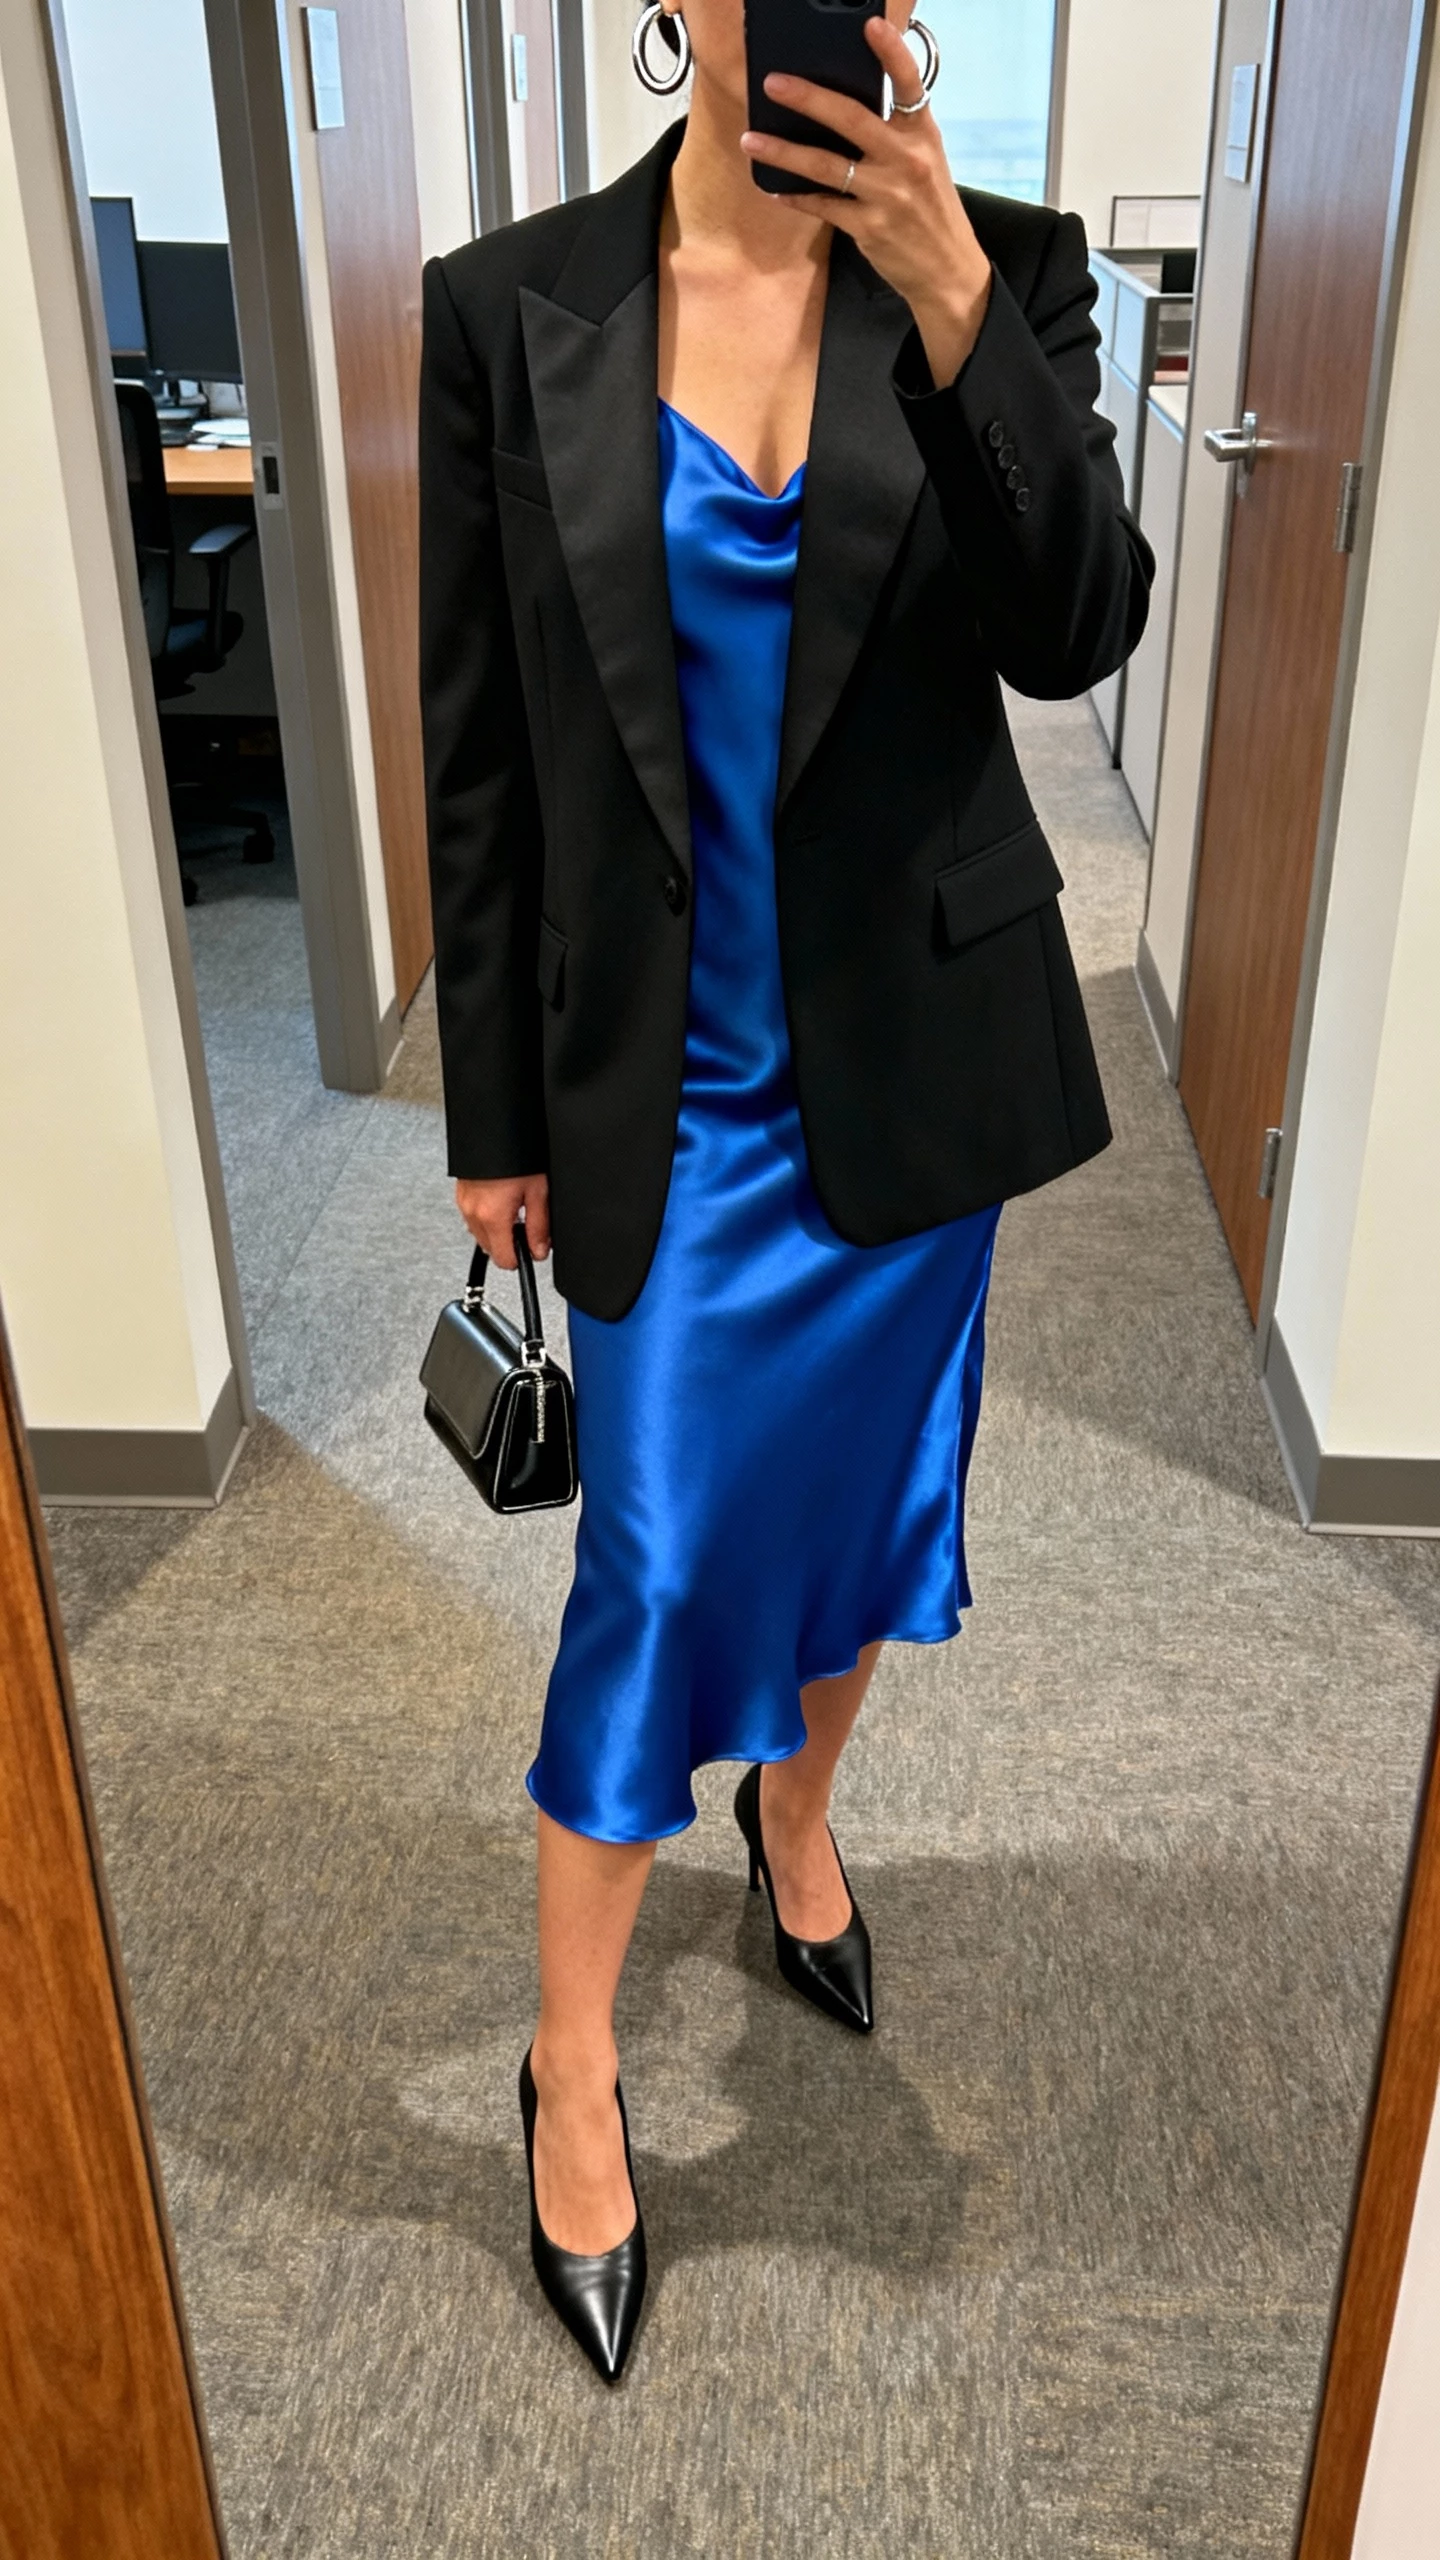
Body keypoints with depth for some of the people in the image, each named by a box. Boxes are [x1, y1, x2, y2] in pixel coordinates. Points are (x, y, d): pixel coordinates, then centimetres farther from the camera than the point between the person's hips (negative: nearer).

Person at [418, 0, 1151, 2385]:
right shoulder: (509, 307, -4)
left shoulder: (1000, 269, 0)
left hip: (917, 1047, 3)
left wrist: (952, 300, -20)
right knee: (657, 1562, 2)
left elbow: (1082, 631, -9)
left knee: (862, 1488, 18)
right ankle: (574, 2065, 24)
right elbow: (477, 755, -3)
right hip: (668, 1076, -2)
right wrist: (496, 1115, 0)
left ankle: (797, 1812, 48)